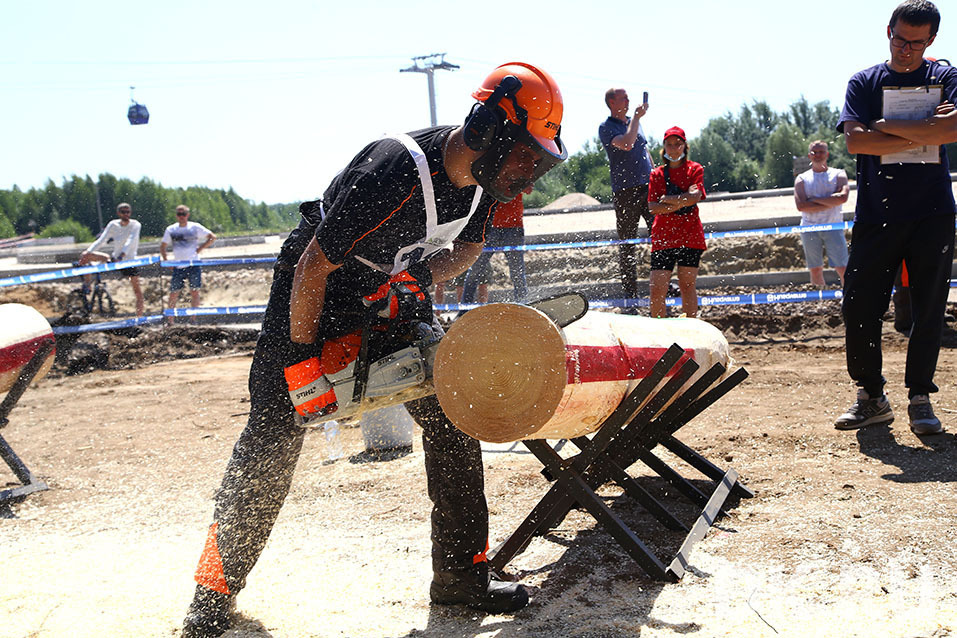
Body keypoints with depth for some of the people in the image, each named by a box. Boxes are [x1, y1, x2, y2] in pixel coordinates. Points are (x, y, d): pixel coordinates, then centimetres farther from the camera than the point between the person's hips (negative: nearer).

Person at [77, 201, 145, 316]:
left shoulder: (135, 225, -9)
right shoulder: (113, 225, 0)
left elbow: (131, 241, -25)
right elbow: (101, 241, -3)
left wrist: (122, 255, -40)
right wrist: (88, 251, -18)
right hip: (114, 259, 4)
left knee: (137, 290, -13)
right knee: (85, 255, -4)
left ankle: (140, 318, -9)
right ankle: (86, 284, 5)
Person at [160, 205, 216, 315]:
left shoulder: (195, 227, 2)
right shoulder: (171, 230, 8)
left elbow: (212, 237, 6)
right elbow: (162, 246, 15)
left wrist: (200, 249, -2)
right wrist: (166, 259, 0)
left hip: (193, 265, -2)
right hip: (178, 267, 2)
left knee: (194, 292, -3)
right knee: (173, 294, 1)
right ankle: (170, 321, 9)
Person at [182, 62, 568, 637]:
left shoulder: (481, 175, -13)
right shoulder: (394, 174, -37)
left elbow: (466, 246, 6)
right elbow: (313, 267, -29)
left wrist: (419, 276, -16)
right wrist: (302, 363, -21)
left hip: (392, 292, 7)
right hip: (313, 292, -6)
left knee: (452, 412, -3)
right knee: (271, 441, -6)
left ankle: (462, 574, 7)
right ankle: (216, 589, 10)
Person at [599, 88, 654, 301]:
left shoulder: (634, 122, 17)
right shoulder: (606, 128, -5)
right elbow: (626, 144, -23)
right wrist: (636, 117, -14)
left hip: (648, 187, 6)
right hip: (625, 191, -6)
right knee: (627, 242, 0)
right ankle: (630, 292, 7)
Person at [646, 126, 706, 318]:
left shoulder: (695, 169, 5)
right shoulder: (657, 174, 9)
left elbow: (694, 198, -13)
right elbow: (653, 207, -3)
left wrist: (667, 199, -11)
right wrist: (681, 202, -15)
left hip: (690, 235, -1)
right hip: (663, 236, 1)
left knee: (687, 285, -2)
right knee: (657, 289, -5)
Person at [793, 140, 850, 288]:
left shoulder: (838, 174, 8)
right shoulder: (802, 179, 9)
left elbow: (843, 197, -13)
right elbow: (801, 206, -8)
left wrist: (815, 199, -9)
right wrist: (831, 202, -9)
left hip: (833, 226, -1)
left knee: (843, 268, -8)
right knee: (815, 270, 4)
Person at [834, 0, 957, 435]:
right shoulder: (864, 82, 9)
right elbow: (855, 140, -7)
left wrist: (889, 127, -11)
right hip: (876, 215, 0)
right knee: (859, 309, -4)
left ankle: (920, 398, 12)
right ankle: (871, 398, 10)